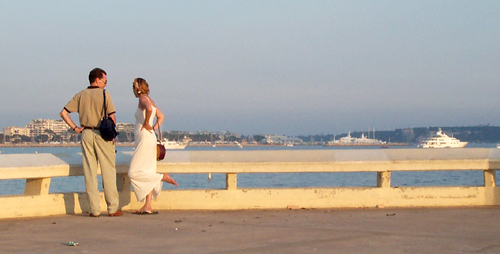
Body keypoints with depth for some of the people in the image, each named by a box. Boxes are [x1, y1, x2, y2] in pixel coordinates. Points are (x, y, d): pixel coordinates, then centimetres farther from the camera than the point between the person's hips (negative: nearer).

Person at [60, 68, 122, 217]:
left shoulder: (80, 95, 8)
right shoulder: (104, 94, -4)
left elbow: (63, 113, 5)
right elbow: (112, 117, -9)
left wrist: (75, 128, 7)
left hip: (86, 134, 4)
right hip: (102, 133, -4)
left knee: (90, 173, 5)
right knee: (108, 171, 3)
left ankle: (95, 209, 4)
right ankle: (113, 208, 3)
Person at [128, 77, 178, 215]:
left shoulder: (143, 99, -10)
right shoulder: (150, 100, 17)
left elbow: (149, 109, -32)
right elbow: (161, 116, 27)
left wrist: (146, 124, -18)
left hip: (145, 139, -10)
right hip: (150, 139, 10)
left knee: (133, 173, -8)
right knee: (147, 173, 7)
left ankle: (163, 177, -6)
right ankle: (148, 206, 6)